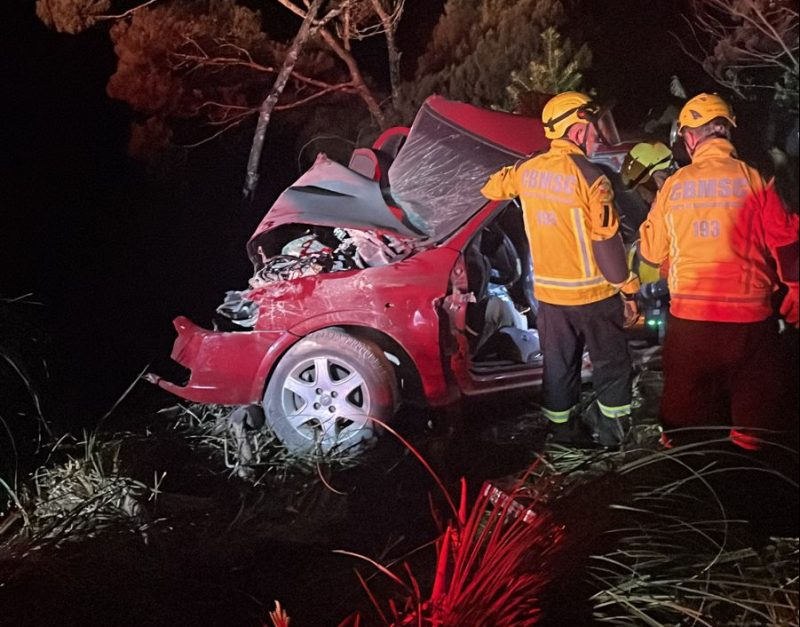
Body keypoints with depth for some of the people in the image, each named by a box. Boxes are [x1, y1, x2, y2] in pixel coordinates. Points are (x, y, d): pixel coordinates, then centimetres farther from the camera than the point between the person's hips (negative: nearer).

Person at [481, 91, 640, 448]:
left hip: (549, 292, 5)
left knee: (559, 366, 17)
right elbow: (607, 241, -18)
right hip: (593, 293, -5)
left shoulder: (528, 171, -1)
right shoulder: (590, 177, -18)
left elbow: (493, 188, 19)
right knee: (611, 365, 12)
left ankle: (563, 431, 27)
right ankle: (614, 434, 18)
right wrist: (628, 290, -10)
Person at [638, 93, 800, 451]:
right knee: (751, 400, 14)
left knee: (684, 395, 17)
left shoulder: (674, 185, -1)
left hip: (688, 316, 2)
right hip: (748, 315, -2)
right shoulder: (753, 179, -6)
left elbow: (651, 252, 6)